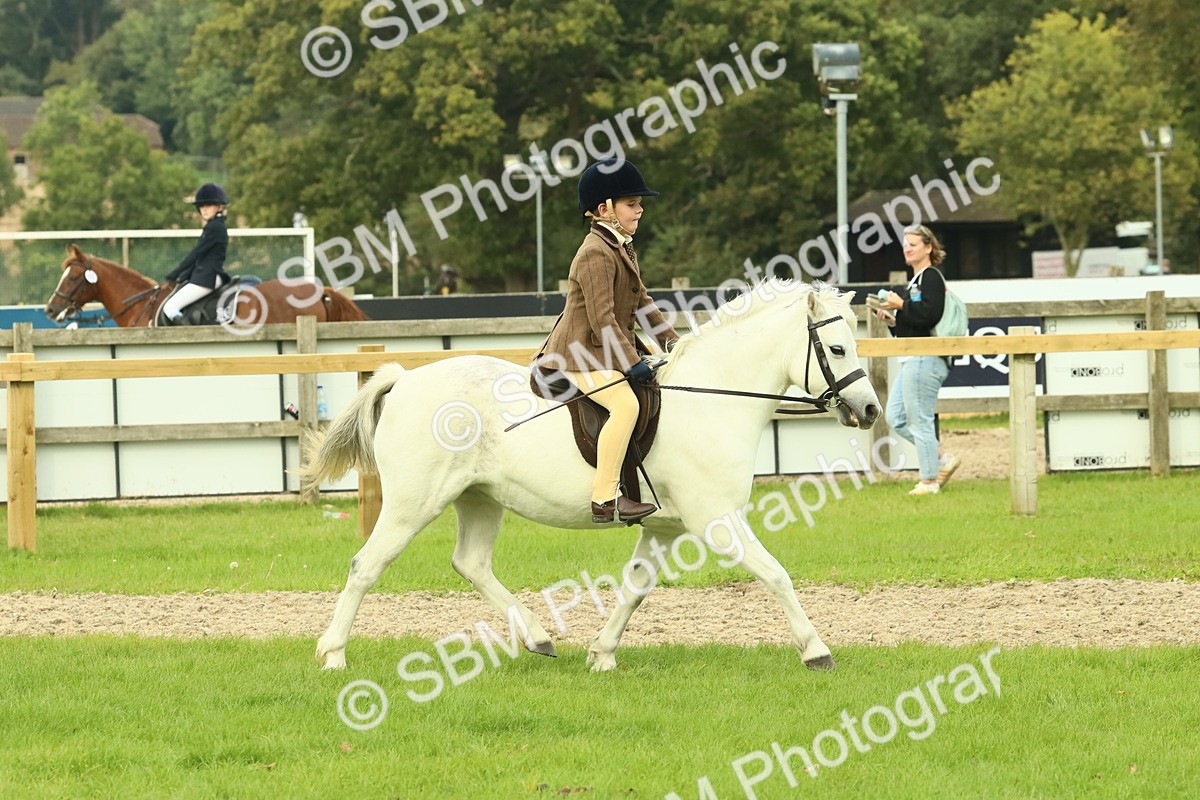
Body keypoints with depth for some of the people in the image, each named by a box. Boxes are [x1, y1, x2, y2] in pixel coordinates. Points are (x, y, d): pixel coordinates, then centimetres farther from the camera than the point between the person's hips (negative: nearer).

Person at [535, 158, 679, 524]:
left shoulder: (622, 248, 15)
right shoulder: (597, 253, -18)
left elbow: (642, 302, 22)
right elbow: (602, 319, -24)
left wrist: (671, 341, 14)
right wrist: (632, 362, -27)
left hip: (606, 352, 11)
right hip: (581, 353, -11)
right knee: (625, 404, -30)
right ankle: (605, 499, -31)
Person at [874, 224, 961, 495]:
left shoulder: (931, 278, -10)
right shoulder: (915, 280, 21)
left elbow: (930, 315, -23)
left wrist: (901, 305, -16)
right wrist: (891, 319, 11)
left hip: (926, 358, -11)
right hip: (912, 360, 11)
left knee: (919, 420, -6)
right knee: (896, 417, 10)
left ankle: (929, 480, 0)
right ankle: (942, 461, 15)